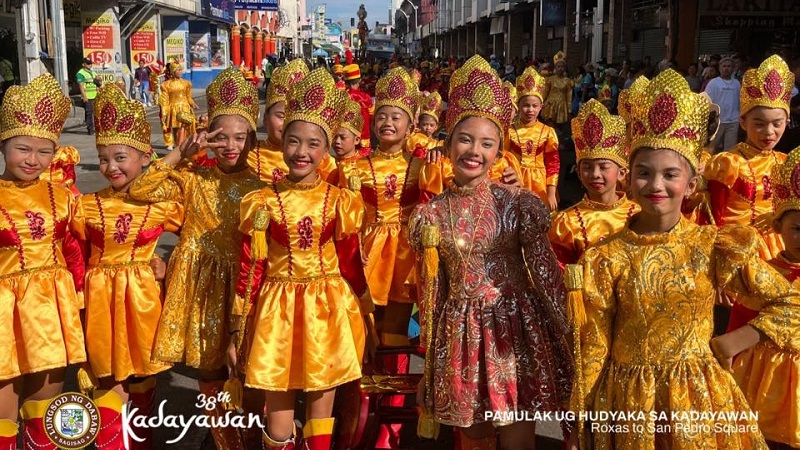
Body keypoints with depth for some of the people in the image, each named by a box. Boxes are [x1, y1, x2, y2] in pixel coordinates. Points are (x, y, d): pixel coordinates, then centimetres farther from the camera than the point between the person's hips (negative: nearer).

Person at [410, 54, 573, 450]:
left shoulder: (519, 204, -7)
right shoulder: (431, 215, -1)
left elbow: (546, 275, -2)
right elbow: (430, 292, 6)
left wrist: (562, 340, -3)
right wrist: (430, 358, 10)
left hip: (514, 327, -2)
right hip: (461, 333, 2)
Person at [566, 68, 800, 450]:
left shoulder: (716, 247, -8)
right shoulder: (606, 257, -10)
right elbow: (592, 346, -5)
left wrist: (735, 341, -10)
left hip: (699, 398, 1)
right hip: (628, 400, 0)